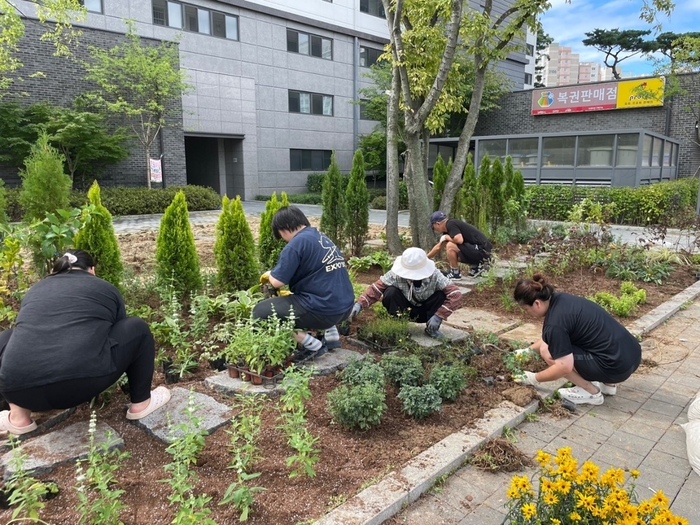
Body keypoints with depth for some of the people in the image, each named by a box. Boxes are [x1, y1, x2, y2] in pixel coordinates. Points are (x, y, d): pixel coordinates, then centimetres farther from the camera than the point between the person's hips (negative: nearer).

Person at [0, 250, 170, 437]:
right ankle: (141, 403, 23)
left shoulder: (34, 291, 27)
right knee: (137, 329, 17)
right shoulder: (106, 289, 20)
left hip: (18, 388, 4)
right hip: (85, 382, -3)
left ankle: (18, 417, 21)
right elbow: (119, 330, 32)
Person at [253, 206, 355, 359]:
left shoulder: (297, 243, -13)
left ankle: (313, 346, 0)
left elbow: (277, 282, -14)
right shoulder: (322, 237, 13)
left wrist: (269, 275, 9)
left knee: (260, 311, 0)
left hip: (323, 310, -9)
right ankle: (331, 334, 22)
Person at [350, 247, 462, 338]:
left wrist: (438, 316, -34)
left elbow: (455, 294, -29)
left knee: (442, 295, -29)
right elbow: (376, 288, -23)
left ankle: (432, 328, -6)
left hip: (425, 311, 0)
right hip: (404, 309, 0)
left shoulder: (434, 276, -27)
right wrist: (359, 304, -37)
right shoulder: (396, 274, -27)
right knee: (390, 292, -31)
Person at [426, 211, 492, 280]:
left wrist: (446, 237, -10)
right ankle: (475, 266, 16)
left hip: (482, 251, -10)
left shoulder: (451, 224, -13)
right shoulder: (448, 229, 15)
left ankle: (455, 274, -4)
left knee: (450, 246, -19)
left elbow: (460, 240, -29)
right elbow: (438, 247, 26)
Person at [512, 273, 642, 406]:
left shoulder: (555, 322, -20)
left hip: (617, 366, -9)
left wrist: (534, 378, -5)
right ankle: (608, 384, 22)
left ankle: (591, 392, 3)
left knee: (548, 352, -6)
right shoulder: (560, 299, 7)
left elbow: (564, 367, -19)